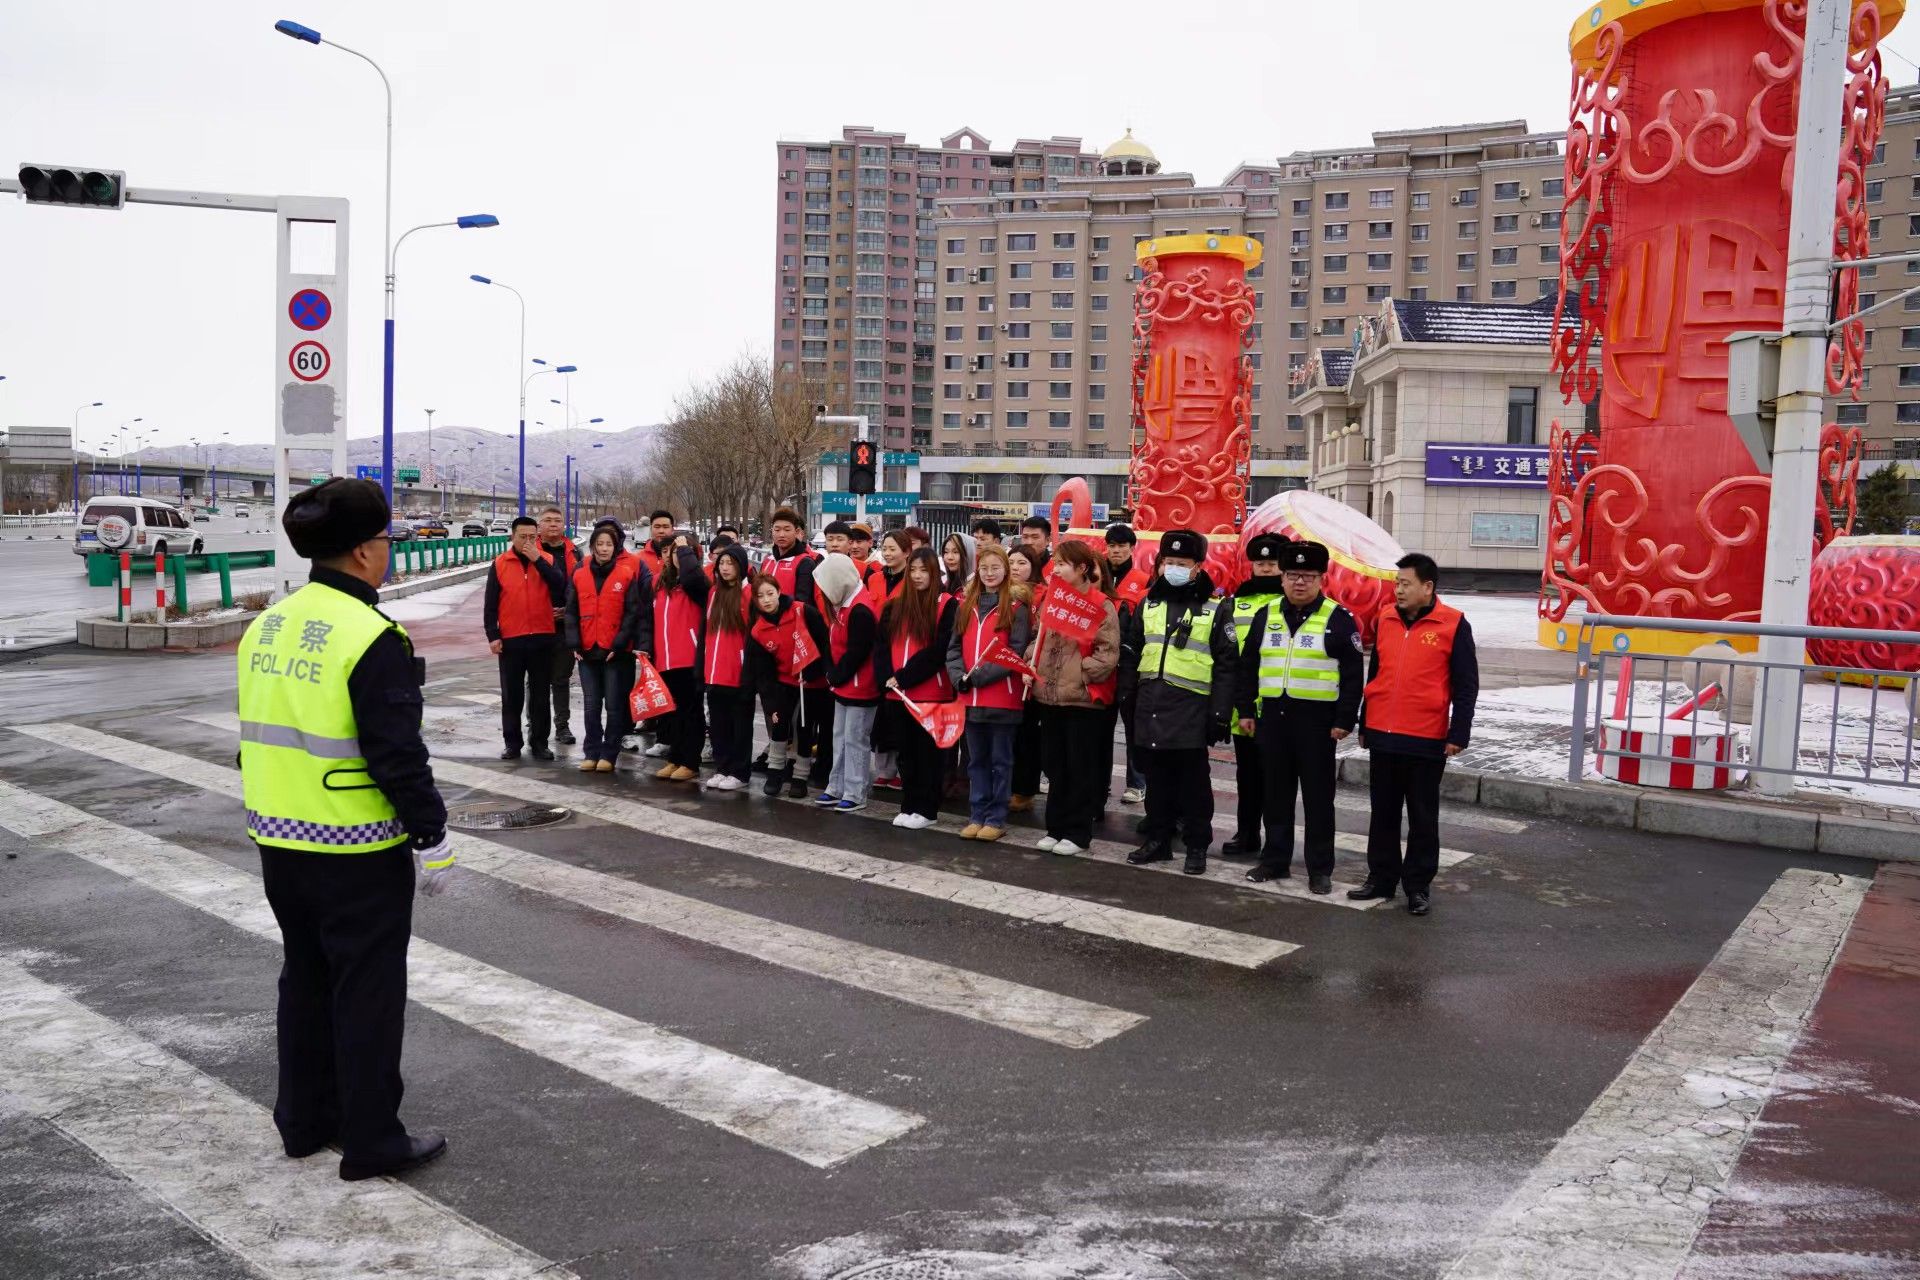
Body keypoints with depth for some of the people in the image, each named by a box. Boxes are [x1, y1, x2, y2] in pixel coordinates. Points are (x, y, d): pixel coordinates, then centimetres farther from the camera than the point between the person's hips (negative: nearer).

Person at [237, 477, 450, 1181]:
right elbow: (398, 755, -21)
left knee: (305, 979, 21)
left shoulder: (266, 626, 5)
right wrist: (431, 836, -12)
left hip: (279, 842, 8)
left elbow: (261, 734, 13)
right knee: (368, 991, 5)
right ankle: (372, 1142, 16)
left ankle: (304, 1119, 33)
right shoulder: (373, 639, -20)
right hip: (356, 854, -8)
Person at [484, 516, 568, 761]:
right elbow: (490, 605, 3)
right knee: (511, 694, 6)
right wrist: (492, 635, -4)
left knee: (540, 693, 7)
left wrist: (538, 560, -17)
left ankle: (539, 742, 15)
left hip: (542, 638, 1)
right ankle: (512, 742, 15)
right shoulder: (500, 564, 2)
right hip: (510, 639, 0)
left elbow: (561, 587, -15)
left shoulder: (547, 560, 4)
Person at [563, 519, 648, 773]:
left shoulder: (629, 571, -5)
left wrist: (619, 644, -12)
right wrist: (574, 643, -1)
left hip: (617, 652, -4)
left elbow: (634, 612, -8)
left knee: (614, 705, 3)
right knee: (591, 705, 10)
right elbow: (572, 611, 8)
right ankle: (592, 752, 19)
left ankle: (609, 754, 12)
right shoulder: (581, 573, 7)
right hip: (587, 651, 4)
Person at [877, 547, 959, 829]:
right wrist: (886, 678, -9)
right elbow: (882, 645, 8)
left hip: (931, 693, -5)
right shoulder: (894, 606, 12)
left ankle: (926, 810, 9)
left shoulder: (946, 605, -5)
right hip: (897, 694, 5)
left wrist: (904, 677, -16)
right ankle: (908, 806, 21)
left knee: (928, 751, 2)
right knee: (906, 751, 12)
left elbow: (939, 650, -14)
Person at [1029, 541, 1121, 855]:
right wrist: (1031, 666, 1)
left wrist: (1079, 673, -17)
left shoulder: (1101, 605, -9)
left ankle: (1078, 832, 12)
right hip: (1051, 695, 6)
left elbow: (1108, 654, -13)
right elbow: (1039, 639, 18)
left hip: (1084, 697, -6)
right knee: (1056, 766, 13)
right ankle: (1056, 827, 24)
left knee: (1081, 768, 3)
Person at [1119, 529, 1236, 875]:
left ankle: (1196, 846, 11)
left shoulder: (1214, 611, 0)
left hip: (1191, 707, -4)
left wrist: (1220, 713, -8)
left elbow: (1225, 666, -2)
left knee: (1193, 781, 2)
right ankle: (1157, 839, 21)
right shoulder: (1148, 605, 12)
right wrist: (1126, 696, 7)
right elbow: (1130, 654, 16)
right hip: (1150, 704, 4)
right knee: (1157, 777, 11)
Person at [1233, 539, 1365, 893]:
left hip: (1317, 720, -4)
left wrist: (1344, 720, -10)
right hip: (1273, 716, 4)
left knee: (1318, 796, 3)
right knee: (1276, 793, 11)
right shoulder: (1266, 616, 9)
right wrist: (1246, 710, 8)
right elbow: (1248, 666, 13)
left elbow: (1352, 675, -5)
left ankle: (1320, 869, 11)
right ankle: (1275, 860, 22)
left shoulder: (1338, 619, -4)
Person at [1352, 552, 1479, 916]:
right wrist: (1364, 725, 17)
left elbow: (1466, 685, -5)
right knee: (1383, 812, 13)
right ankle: (1381, 877, 24)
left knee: (1422, 816, 7)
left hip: (1426, 741, -4)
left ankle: (1418, 885, 17)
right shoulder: (1386, 618, 7)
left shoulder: (1453, 624, -6)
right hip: (1382, 736, 5)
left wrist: (1458, 734, -9)